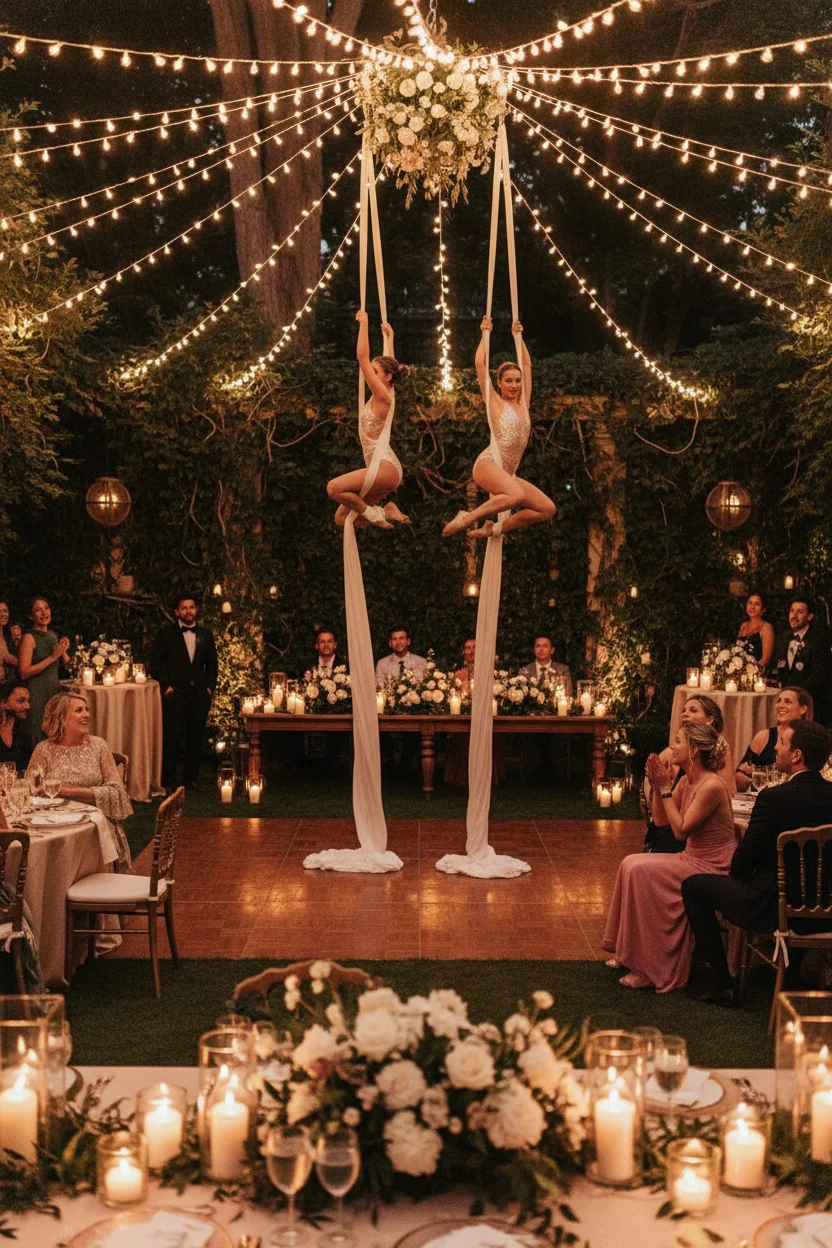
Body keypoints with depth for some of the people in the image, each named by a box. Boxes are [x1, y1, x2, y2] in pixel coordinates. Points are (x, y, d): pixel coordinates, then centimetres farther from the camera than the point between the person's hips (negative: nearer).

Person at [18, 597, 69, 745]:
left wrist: (63, 651, 0)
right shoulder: (29, 637, -12)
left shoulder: (53, 635, 11)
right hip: (37, 693, -7)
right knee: (39, 737, -4)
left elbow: (65, 663, 22)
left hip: (55, 689, 7)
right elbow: (23, 673, -19)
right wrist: (52, 658, -20)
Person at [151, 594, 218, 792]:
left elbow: (212, 664, 17)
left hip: (199, 694, 3)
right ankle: (167, 782, -1)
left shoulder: (206, 635, 13)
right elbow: (156, 662, 2)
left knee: (195, 737, 5)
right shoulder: (165, 634, 4)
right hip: (175, 693, -3)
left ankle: (191, 778, 16)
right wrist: (165, 685, -7)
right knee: (172, 738, -6)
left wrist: (210, 686, 6)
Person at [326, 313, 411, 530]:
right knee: (342, 518, 5)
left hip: (385, 467, -9)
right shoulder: (386, 394, 13)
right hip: (382, 468, 9)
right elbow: (390, 365, 32)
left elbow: (362, 357, -16)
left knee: (334, 488, -24)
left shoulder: (383, 397, -11)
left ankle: (374, 513, -8)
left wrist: (364, 323, -13)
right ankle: (386, 512, 9)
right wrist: (389, 337, 42)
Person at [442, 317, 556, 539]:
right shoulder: (494, 402, 3)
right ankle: (466, 518, -18)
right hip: (487, 465, -7)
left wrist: (518, 336, 25)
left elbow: (527, 364, 25)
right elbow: (480, 364, -1)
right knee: (516, 495, -36)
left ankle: (496, 528, 3)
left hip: (508, 473, 7)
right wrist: (485, 333, 7)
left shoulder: (523, 403, 17)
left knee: (547, 509, -5)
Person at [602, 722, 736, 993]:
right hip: (693, 859, 9)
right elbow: (660, 820, 10)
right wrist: (657, 786, -3)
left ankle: (655, 969, -11)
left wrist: (665, 788, -17)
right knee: (631, 864, -2)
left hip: (712, 869, -9)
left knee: (642, 871, -19)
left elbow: (681, 829, -22)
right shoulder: (687, 781, 7)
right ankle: (629, 953, 8)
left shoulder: (712, 786, -21)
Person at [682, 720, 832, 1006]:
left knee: (693, 887, 9)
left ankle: (722, 984, 11)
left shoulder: (774, 798, -22)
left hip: (775, 908, -7)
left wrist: (739, 872, 11)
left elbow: (742, 863, -13)